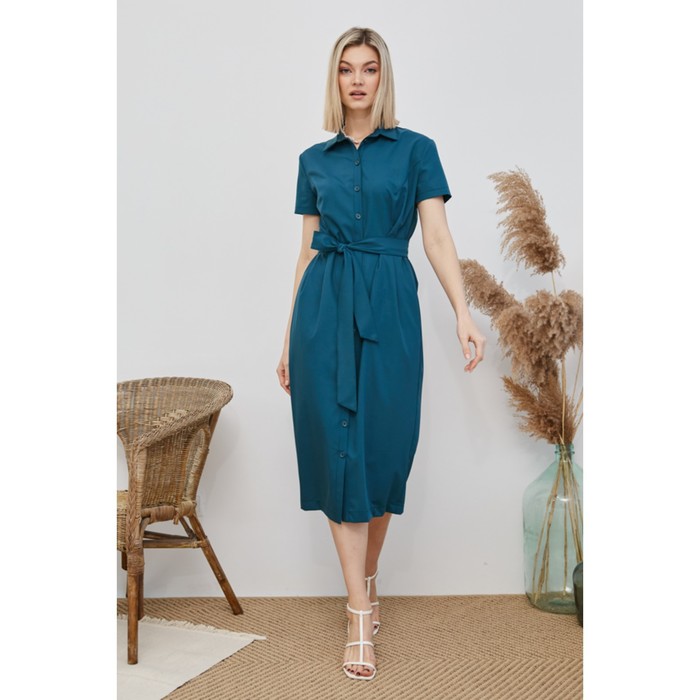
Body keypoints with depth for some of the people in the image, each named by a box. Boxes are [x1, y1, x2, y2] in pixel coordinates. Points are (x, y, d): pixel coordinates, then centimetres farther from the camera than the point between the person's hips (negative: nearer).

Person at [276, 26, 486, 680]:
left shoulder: (415, 149, 6)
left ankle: (367, 584, 26)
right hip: (324, 307, 2)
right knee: (336, 449, -4)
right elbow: (307, 251, 14)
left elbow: (437, 237, -2)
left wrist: (464, 313, -15)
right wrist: (289, 337, 12)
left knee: (384, 449, 2)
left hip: (388, 307, -1)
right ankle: (360, 615, 3)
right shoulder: (315, 159, 13)